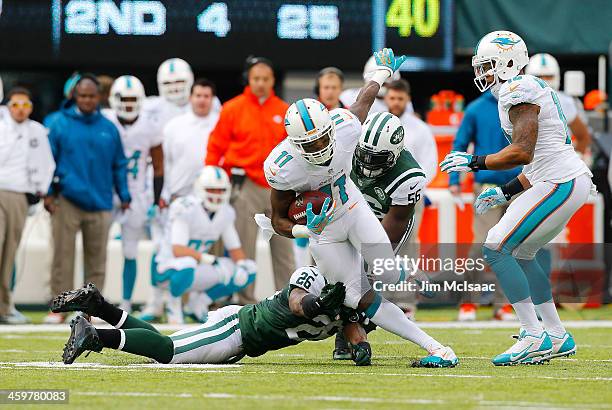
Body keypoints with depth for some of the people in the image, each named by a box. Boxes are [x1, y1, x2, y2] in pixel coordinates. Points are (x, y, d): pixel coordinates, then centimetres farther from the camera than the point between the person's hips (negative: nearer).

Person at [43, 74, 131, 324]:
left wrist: (124, 196, 8)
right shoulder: (60, 124, 0)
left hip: (100, 203, 3)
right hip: (66, 201, -3)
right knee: (63, 257, -3)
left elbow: (119, 165, 13)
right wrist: (48, 192, -5)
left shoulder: (109, 129, 8)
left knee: (96, 259, 6)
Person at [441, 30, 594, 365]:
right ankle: (557, 337, 21)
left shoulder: (519, 91, -12)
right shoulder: (532, 90, 20)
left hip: (560, 184, -10)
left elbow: (522, 152, -21)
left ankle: (535, 337, -13)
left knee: (496, 247, -11)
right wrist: (505, 192, 23)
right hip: (569, 181, 10)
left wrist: (474, 162, -11)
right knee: (520, 253, 19)